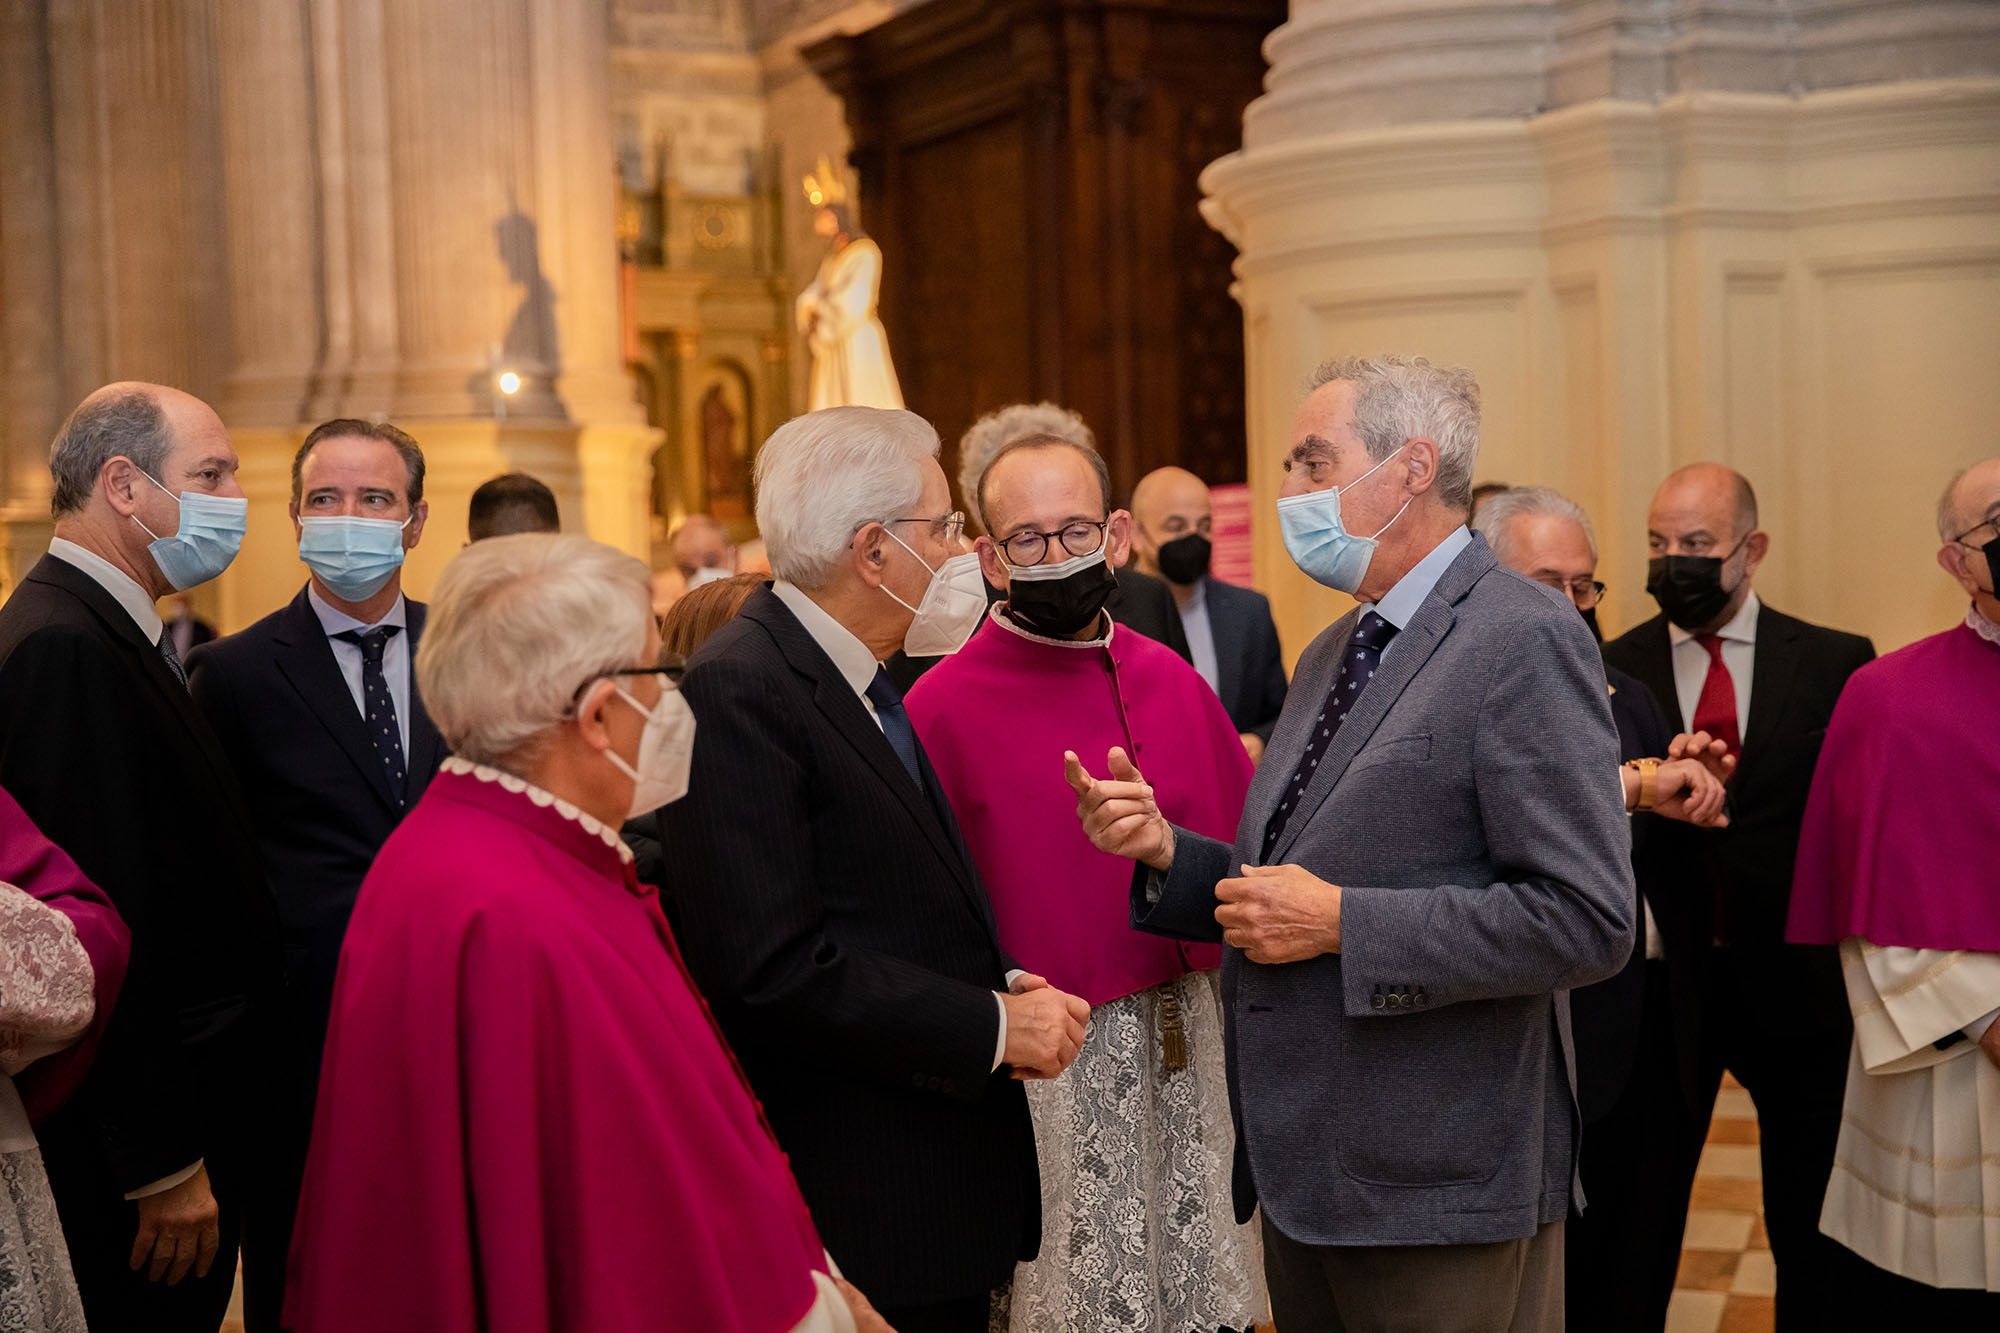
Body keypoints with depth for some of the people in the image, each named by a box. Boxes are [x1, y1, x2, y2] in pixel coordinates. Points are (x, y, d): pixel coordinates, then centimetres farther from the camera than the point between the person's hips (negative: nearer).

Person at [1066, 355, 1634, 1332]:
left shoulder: (1524, 643, -14)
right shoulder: (1331, 655, 15)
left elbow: (1589, 921, -21)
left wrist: (1338, 922, -21)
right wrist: (1166, 849, -1)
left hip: (1438, 1188, -8)